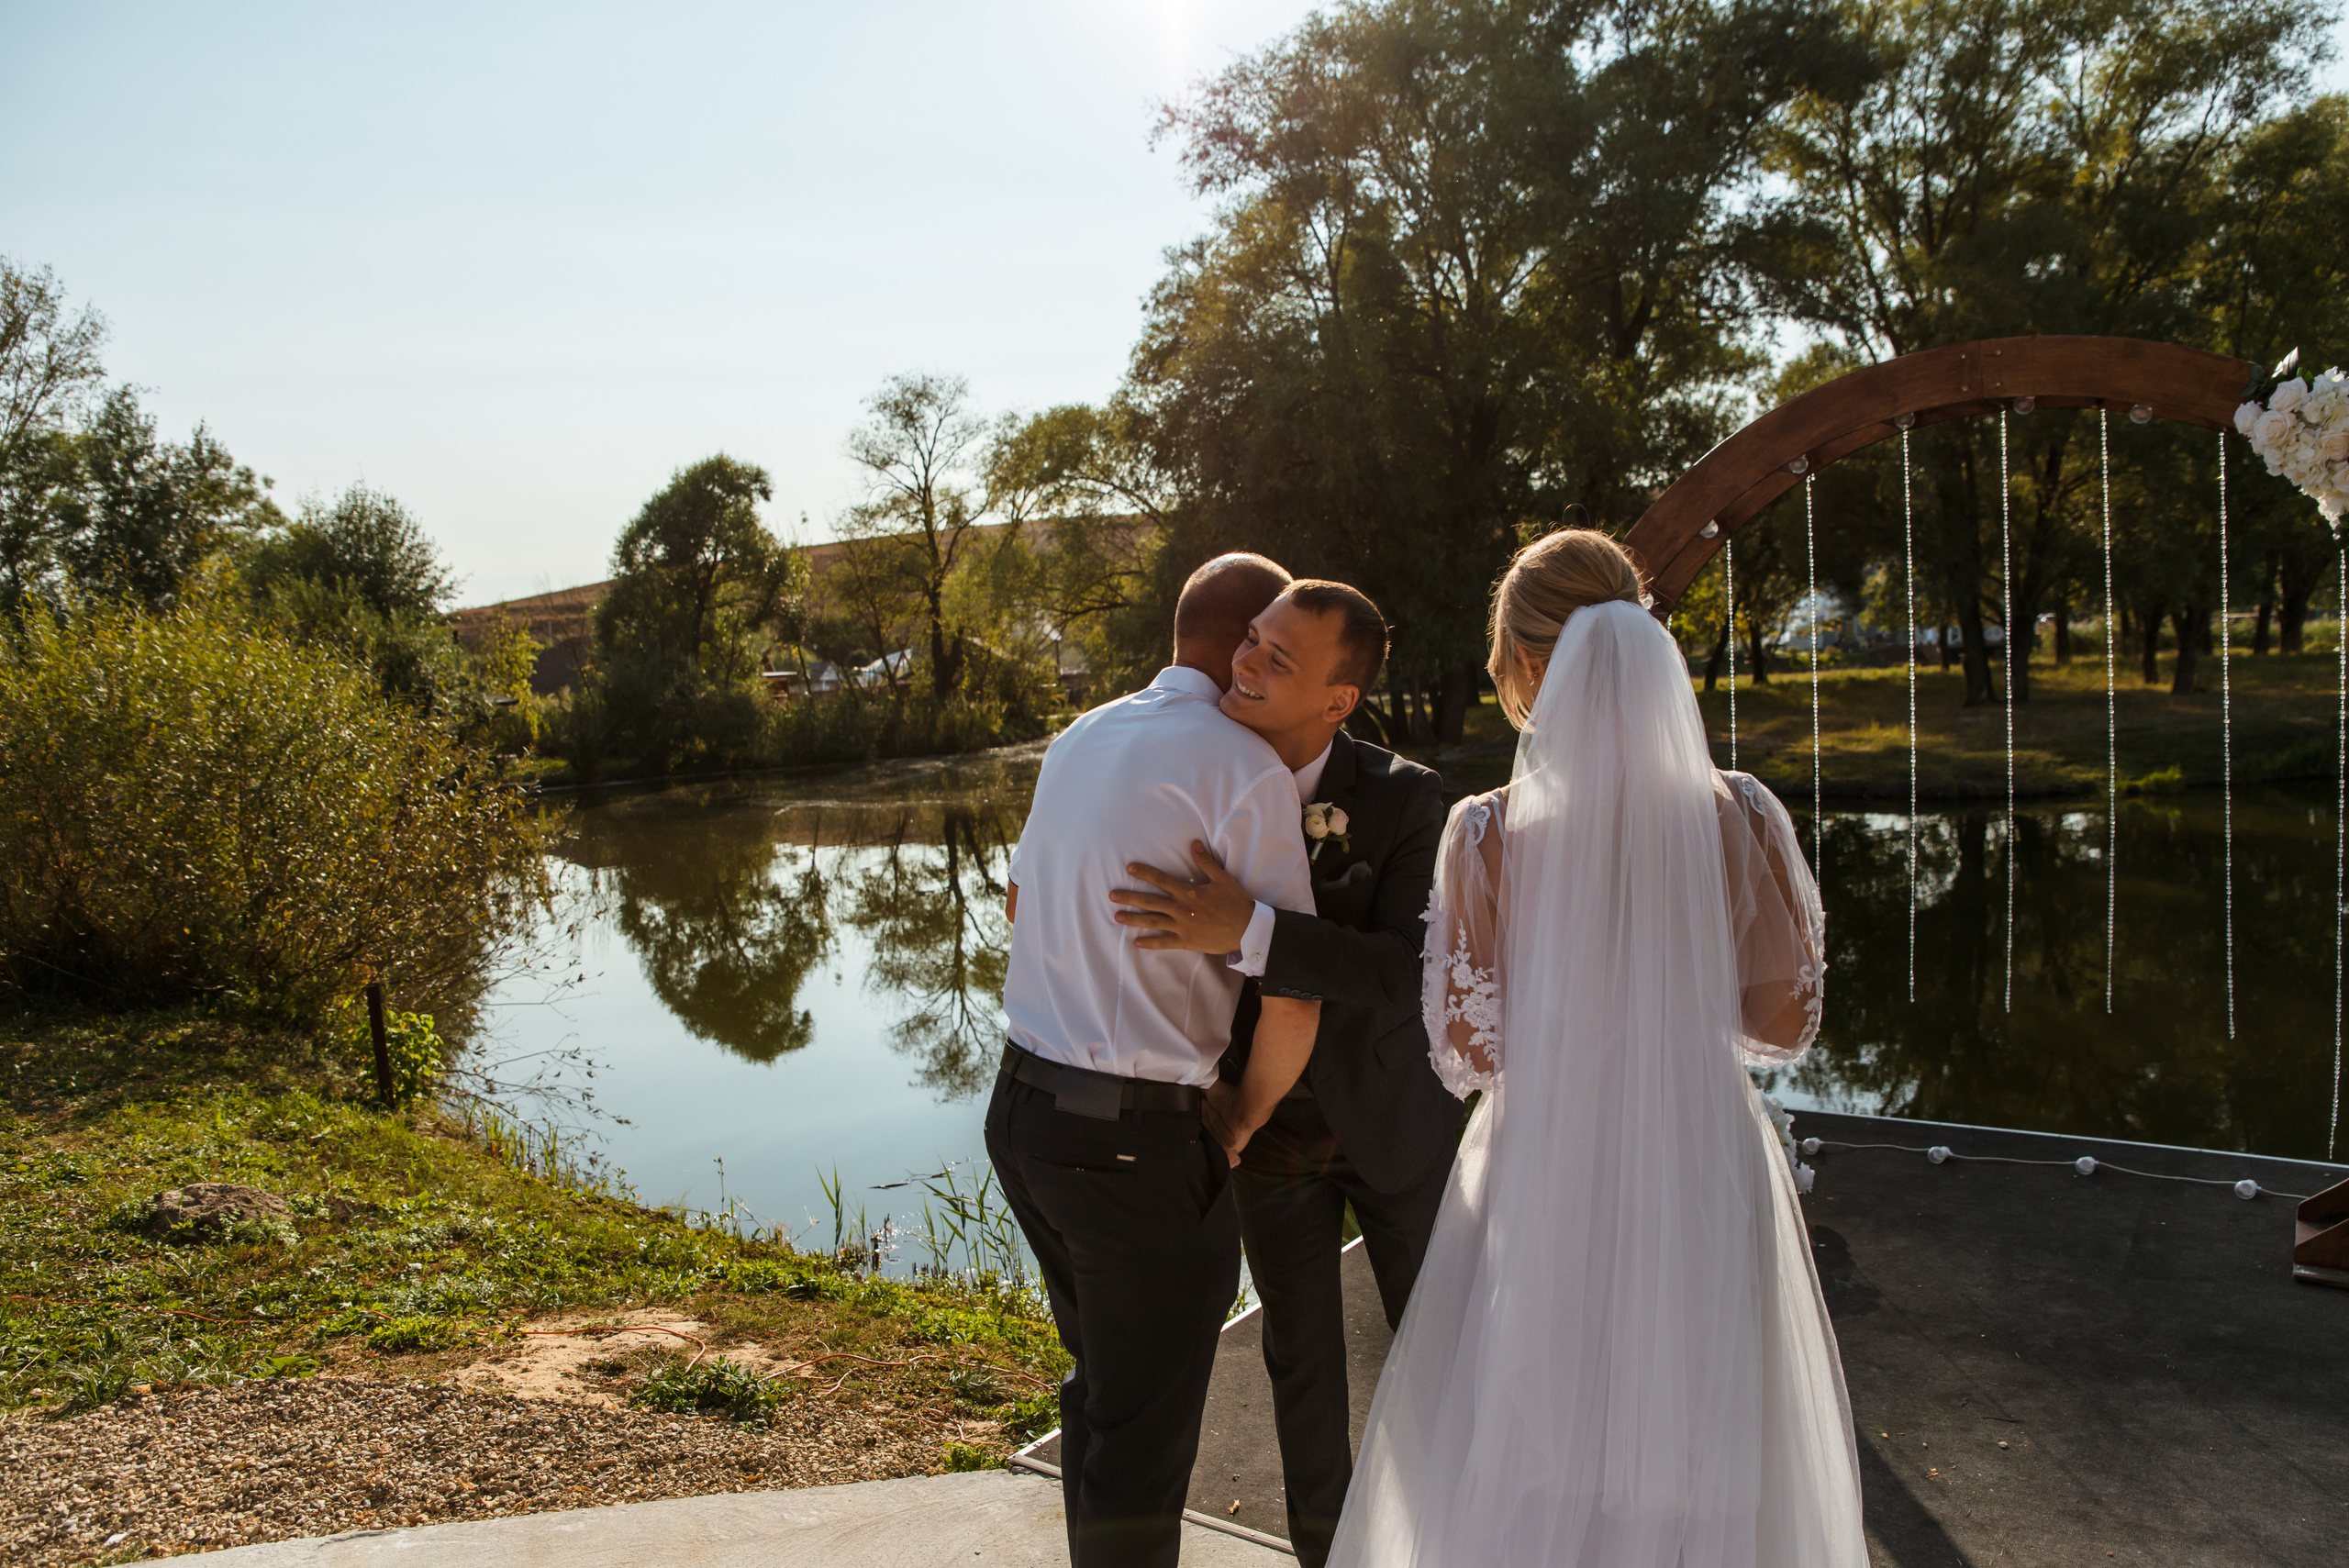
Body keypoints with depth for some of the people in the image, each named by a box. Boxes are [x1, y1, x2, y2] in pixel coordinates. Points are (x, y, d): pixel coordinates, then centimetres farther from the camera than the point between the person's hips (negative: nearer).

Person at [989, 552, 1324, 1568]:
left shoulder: (1079, 741, 9)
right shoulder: (1247, 768, -14)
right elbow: (1294, 1001, -16)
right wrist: (1239, 1120, 1)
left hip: (1021, 1105, 8)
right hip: (1136, 1139, -8)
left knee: (1098, 1385, 25)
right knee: (1143, 1439, 8)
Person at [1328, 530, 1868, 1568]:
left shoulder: (1487, 834, -16)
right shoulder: (1741, 818, -11)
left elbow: (1467, 1054, -9)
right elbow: (1782, 1023, -1)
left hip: (1545, 1189, -1)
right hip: (1704, 1182, 2)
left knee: (1524, 1481, 20)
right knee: (1700, 1472, 23)